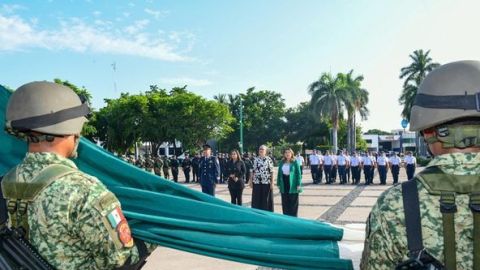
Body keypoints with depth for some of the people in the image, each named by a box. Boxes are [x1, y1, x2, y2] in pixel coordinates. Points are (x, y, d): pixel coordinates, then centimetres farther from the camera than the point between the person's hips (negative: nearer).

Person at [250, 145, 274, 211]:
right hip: (256, 182, 3)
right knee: (256, 199, 6)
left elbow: (271, 172, -3)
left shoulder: (269, 159, -2)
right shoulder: (255, 159, 8)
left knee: (266, 200, 2)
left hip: (266, 182, -3)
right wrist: (251, 181, 6)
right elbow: (253, 171, 10)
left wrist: (272, 182, -7)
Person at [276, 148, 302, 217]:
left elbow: (299, 173, -6)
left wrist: (298, 184, -12)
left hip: (292, 185, -4)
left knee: (293, 203, 4)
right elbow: (279, 173, 10)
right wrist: (278, 184, 5)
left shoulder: (295, 162, -4)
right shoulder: (281, 162, 7)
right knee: (285, 203, 9)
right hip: (284, 185, 4)